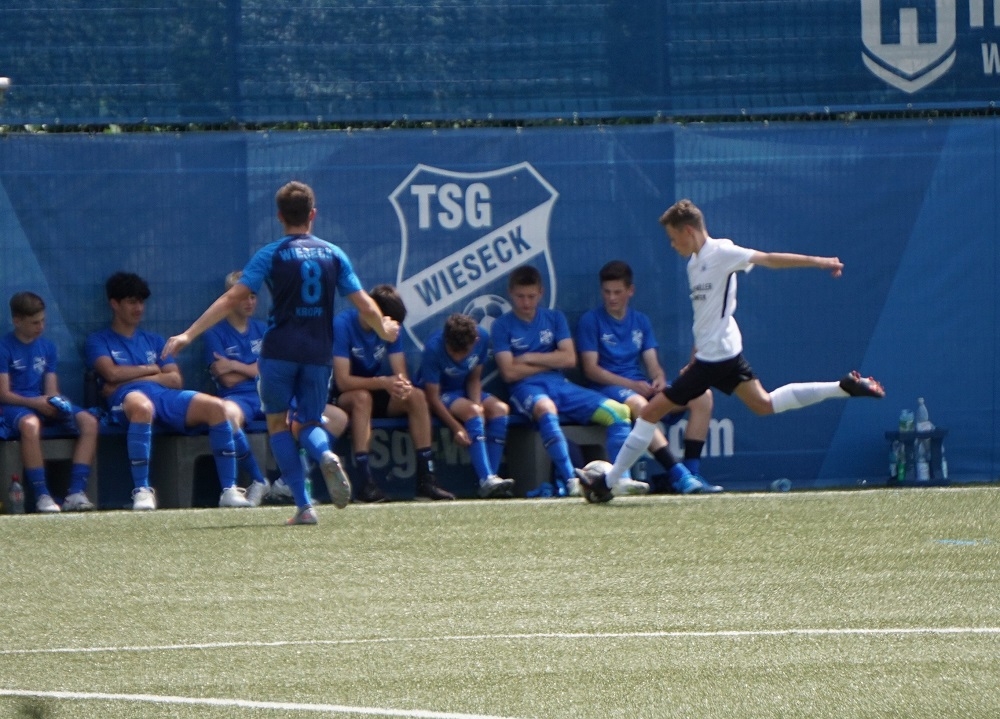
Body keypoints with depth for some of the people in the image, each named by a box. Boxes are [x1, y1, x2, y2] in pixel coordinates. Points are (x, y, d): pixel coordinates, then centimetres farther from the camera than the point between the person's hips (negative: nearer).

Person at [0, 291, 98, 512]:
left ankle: (76, 493, -27)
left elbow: (51, 390, 11)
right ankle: (42, 496, -39)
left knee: (89, 422, -19)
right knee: (30, 424, -42)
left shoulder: (47, 347, 15)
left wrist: (55, 402, -13)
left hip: (44, 403, 6)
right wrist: (34, 403, -24)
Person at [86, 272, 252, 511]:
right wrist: (150, 369, 8)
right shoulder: (99, 340, 19)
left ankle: (229, 489, -24)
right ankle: (142, 490, -42)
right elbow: (111, 373, -3)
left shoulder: (154, 341, 31)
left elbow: (176, 380, 15)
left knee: (216, 406, -23)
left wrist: (132, 376, 3)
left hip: (166, 395, 5)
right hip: (126, 398, -5)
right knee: (141, 406, -44)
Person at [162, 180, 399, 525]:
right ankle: (325, 455, -22)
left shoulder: (270, 255, -3)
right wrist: (385, 330, 29)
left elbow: (232, 299, -9)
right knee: (310, 422, 17)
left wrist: (188, 335, -8)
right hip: (318, 353, 3)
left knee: (277, 421, 12)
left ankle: (304, 506, -1)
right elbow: (365, 306, 7)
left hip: (279, 350, -3)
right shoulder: (333, 255, 6)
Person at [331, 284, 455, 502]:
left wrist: (402, 384, -31)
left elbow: (401, 373, -5)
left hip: (377, 394, 6)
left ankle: (426, 480, -22)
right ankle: (366, 483, -44)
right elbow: (343, 381, -28)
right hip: (343, 398, -6)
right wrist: (383, 382, -41)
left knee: (417, 396, -19)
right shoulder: (343, 324, -22)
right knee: (362, 397, -38)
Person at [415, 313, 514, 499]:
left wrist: (477, 404, -19)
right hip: (440, 394, -5)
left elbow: (474, 378, 0)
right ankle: (486, 481, -40)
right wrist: (456, 428, -33)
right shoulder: (433, 348, -28)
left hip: (464, 391, 5)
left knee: (500, 409, -22)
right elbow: (433, 397, -25)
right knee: (472, 411, -33)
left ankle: (491, 478, -26)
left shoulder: (482, 338, -14)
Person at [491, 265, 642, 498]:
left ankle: (621, 479, -25)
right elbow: (510, 372, -5)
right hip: (527, 389, -5)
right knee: (546, 409, -42)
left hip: (560, 385, 5)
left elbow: (569, 358, 6)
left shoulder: (555, 318, 17)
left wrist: (530, 358, -1)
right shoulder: (502, 326, 6)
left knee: (618, 411, -15)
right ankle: (570, 481, -52)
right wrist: (550, 362, 1)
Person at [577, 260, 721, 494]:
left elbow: (652, 364, 13)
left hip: (642, 388, 6)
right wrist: (632, 385, -18)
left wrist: (659, 379, -13)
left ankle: (692, 472, -20)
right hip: (608, 388, -6)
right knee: (638, 404, -41)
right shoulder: (591, 321, 2)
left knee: (702, 395, -14)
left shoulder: (641, 322, 18)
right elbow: (591, 369, -7)